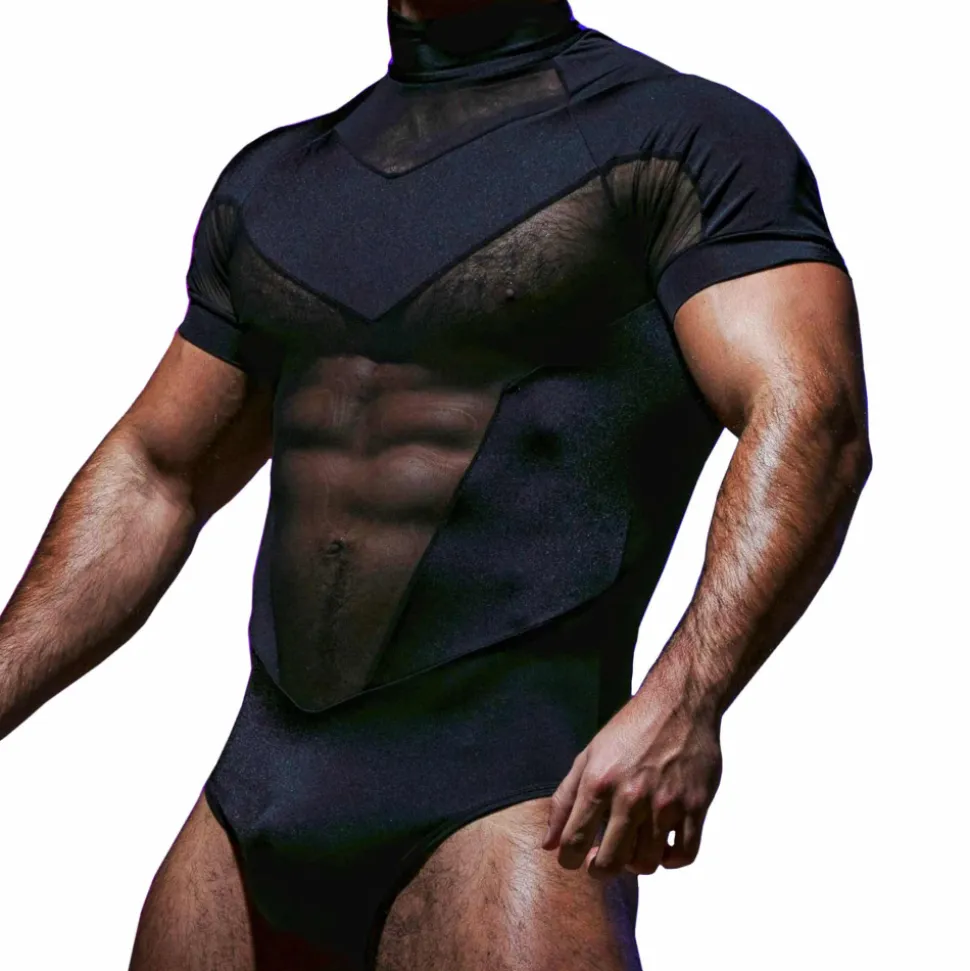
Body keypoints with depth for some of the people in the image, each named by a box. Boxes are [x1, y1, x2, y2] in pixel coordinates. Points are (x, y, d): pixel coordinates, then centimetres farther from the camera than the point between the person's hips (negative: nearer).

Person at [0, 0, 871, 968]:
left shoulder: (684, 137, -1)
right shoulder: (272, 180, 19)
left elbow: (812, 419, -16)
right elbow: (153, 478, 24)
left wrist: (683, 701, -30)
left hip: (506, 809, -6)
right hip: (247, 800, 6)